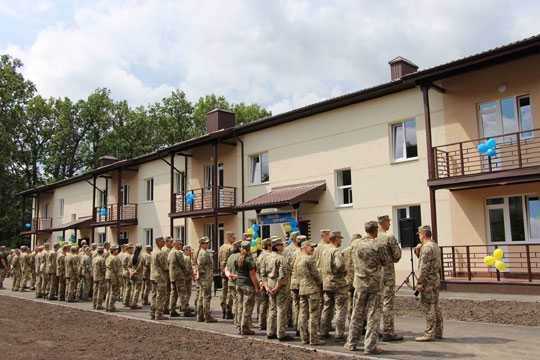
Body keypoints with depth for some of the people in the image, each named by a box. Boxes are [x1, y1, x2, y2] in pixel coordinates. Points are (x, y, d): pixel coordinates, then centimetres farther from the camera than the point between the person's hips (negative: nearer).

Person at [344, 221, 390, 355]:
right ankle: (370, 346, 4)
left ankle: (352, 343, 21)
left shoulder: (357, 245, 1)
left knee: (357, 313, 14)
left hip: (360, 283, 4)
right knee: (373, 315, 3)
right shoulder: (378, 245, -11)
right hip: (375, 283, -4)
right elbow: (386, 261, -2)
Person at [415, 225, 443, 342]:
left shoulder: (426, 247, -16)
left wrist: (419, 282, -17)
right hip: (436, 279, 10)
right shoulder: (436, 246, 15)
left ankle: (429, 334, -4)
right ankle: (438, 332, 20)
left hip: (428, 280, -10)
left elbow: (424, 267, -21)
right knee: (435, 306, 14)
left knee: (428, 307, -7)